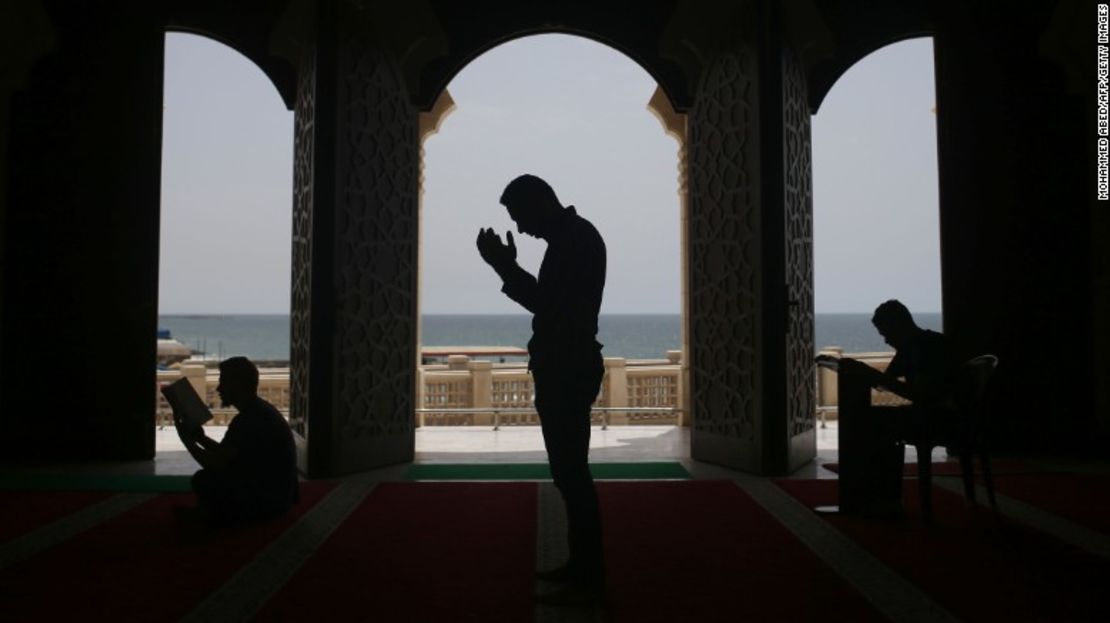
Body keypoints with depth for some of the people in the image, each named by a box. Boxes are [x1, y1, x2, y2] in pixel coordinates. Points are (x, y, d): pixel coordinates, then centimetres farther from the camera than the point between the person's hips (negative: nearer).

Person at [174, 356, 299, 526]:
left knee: (203, 480, -13)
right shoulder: (259, 410, 10)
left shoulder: (248, 420, -21)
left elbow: (216, 464, -18)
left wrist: (186, 439, -4)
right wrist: (200, 437, 12)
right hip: (279, 492, 10)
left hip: (270, 499, -10)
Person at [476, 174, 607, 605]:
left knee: (572, 474, -6)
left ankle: (590, 579, 3)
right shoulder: (570, 238, 17)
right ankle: (581, 565, 24)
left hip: (569, 372, -10)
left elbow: (549, 306, -20)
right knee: (570, 473, 14)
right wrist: (508, 267, 16)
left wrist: (505, 266, -13)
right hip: (563, 370, 10)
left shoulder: (577, 238, -14)